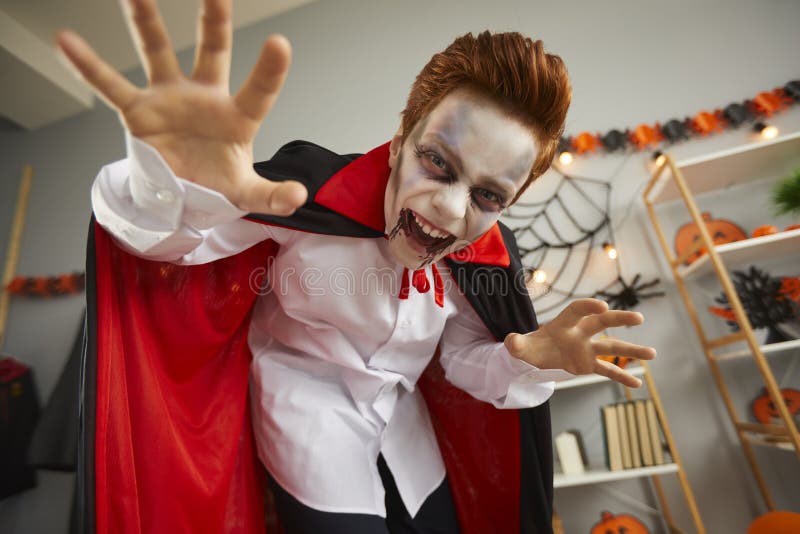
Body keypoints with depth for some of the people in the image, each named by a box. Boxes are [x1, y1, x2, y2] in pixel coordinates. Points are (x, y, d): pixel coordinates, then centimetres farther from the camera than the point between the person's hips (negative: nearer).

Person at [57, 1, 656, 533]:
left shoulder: (487, 258, -14)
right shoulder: (311, 193, -27)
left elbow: (465, 357, -3)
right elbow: (162, 237, -28)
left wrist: (530, 357, -25)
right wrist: (172, 183, -52)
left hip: (403, 419, 5)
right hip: (309, 421, -4)